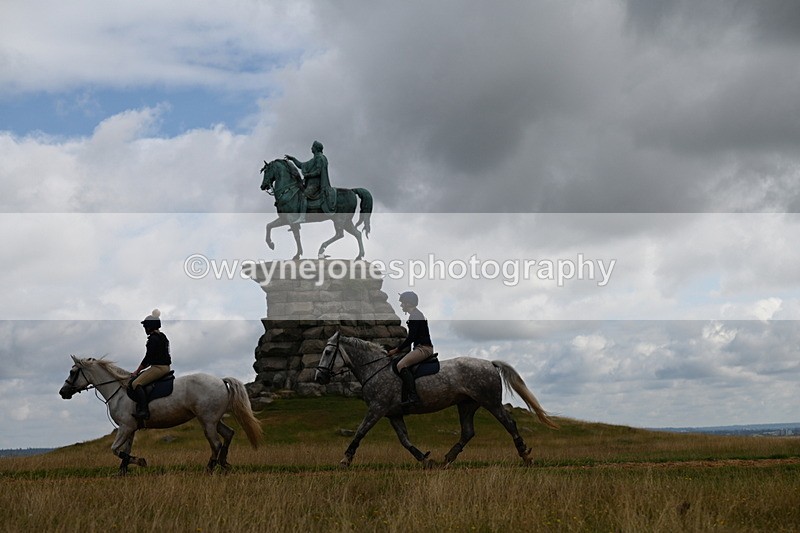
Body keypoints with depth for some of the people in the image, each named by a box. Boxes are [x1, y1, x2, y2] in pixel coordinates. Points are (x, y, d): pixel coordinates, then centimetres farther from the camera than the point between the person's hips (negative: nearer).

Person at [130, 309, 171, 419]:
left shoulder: (153, 339, -14)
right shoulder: (162, 337, 18)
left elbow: (147, 358, -13)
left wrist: (137, 371, -1)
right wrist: (140, 370, 20)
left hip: (158, 368, -11)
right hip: (165, 367, 11)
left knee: (136, 383, -16)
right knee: (140, 377, 22)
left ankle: (143, 410, -27)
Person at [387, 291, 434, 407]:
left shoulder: (415, 315, -13)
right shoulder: (416, 314, 19)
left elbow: (411, 337, -18)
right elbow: (411, 337, 23)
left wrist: (396, 350, -12)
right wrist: (398, 350, 19)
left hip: (424, 348, -11)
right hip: (422, 347, 11)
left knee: (401, 365, -26)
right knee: (396, 361, 15)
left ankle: (413, 396, -32)